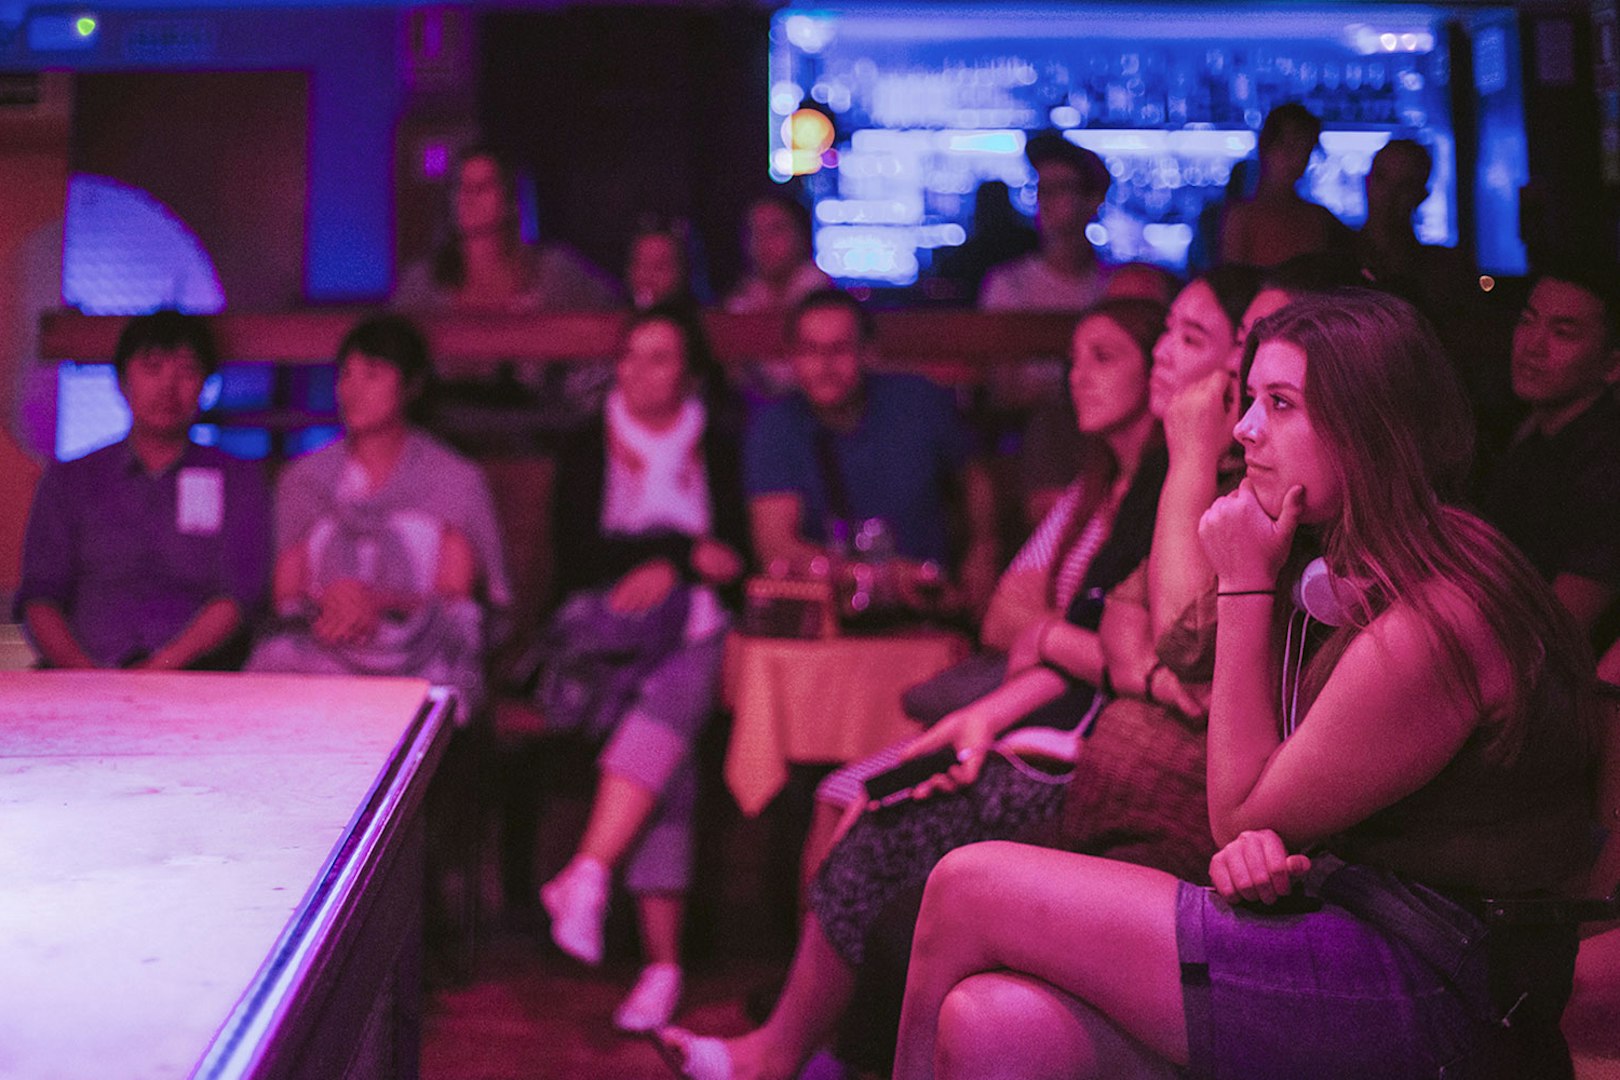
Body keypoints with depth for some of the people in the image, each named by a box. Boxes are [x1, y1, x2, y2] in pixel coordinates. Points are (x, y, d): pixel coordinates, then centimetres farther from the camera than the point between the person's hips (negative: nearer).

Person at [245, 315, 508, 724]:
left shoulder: (455, 479, 11)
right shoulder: (305, 478, 20)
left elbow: (457, 597, 5)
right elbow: (286, 595, 15)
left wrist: (380, 602, -14)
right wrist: (322, 609, -9)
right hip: (318, 653, 3)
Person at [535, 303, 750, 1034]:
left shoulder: (721, 450, 15)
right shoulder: (588, 450, 16)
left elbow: (740, 558, 7)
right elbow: (577, 557, 3)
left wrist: (668, 571, -11)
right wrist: (690, 552, -4)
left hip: (691, 627, 1)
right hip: (600, 625, -1)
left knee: (671, 701, -36)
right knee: (669, 752, -30)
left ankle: (587, 874, -45)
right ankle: (662, 963, -37)